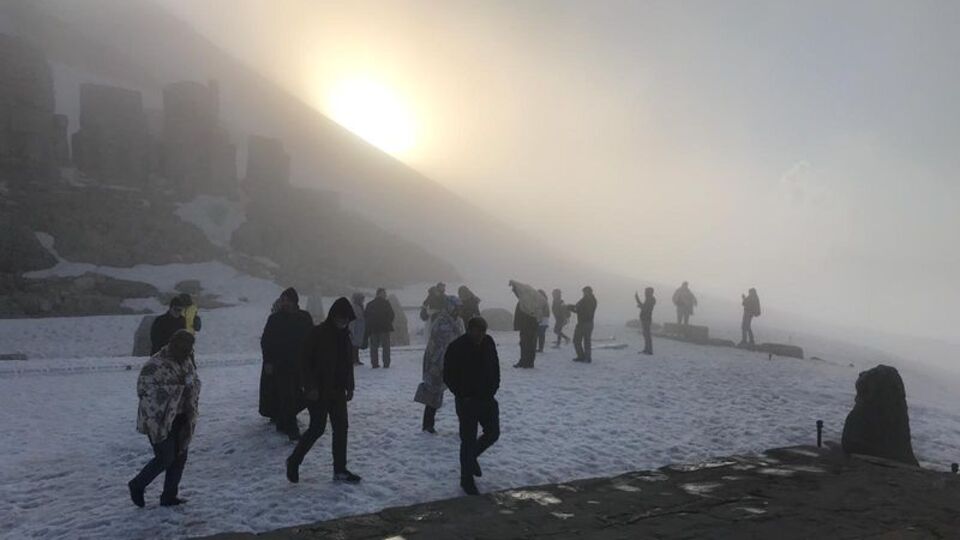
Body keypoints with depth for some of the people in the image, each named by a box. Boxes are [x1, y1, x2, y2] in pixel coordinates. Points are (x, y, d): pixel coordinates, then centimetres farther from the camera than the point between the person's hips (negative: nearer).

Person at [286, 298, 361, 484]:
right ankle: (294, 461, 15)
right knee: (317, 427, -6)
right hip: (318, 391, -7)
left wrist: (349, 387, 14)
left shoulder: (345, 336, 9)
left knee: (341, 428, 6)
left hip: (337, 390, 7)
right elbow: (305, 361, -13)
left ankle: (340, 470, 15)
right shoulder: (318, 333, -13)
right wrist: (310, 386, -17)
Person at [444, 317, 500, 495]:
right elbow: (448, 377, -10)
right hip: (467, 401, -5)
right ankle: (466, 479, 14)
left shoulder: (488, 343, -2)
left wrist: (492, 390, 2)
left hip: (486, 398, 5)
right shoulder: (456, 348, -17)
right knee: (468, 440, 0)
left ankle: (471, 456, 35)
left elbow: (495, 368, 11)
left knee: (493, 433, 8)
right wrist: (463, 396, -13)